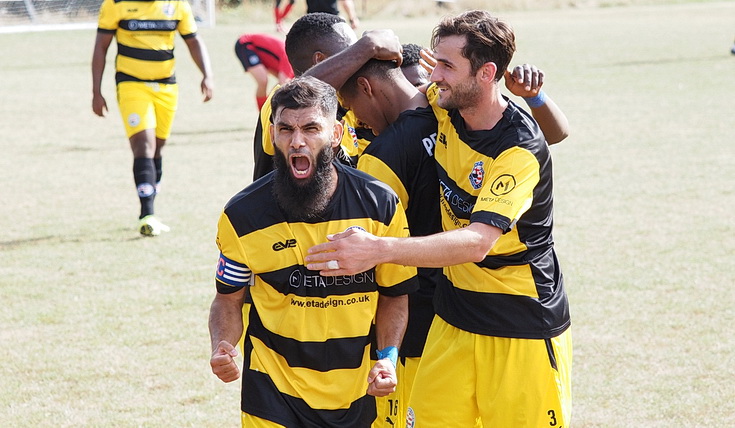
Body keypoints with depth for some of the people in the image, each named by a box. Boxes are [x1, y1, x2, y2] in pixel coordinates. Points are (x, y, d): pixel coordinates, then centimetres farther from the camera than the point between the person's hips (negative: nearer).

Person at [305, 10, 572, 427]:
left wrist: (379, 249, -43)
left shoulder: (521, 147, -23)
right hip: (455, 315, 7)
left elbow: (477, 243, -34)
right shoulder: (445, 108, -1)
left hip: (523, 328, -6)